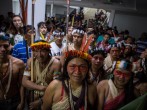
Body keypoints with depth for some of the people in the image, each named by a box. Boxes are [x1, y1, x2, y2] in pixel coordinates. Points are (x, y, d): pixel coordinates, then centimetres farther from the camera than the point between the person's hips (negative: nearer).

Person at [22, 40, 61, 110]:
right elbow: (25, 81, -7)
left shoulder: (56, 64, -19)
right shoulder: (31, 62, -6)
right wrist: (42, 87, -20)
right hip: (33, 99, 3)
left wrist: (40, 101, -16)